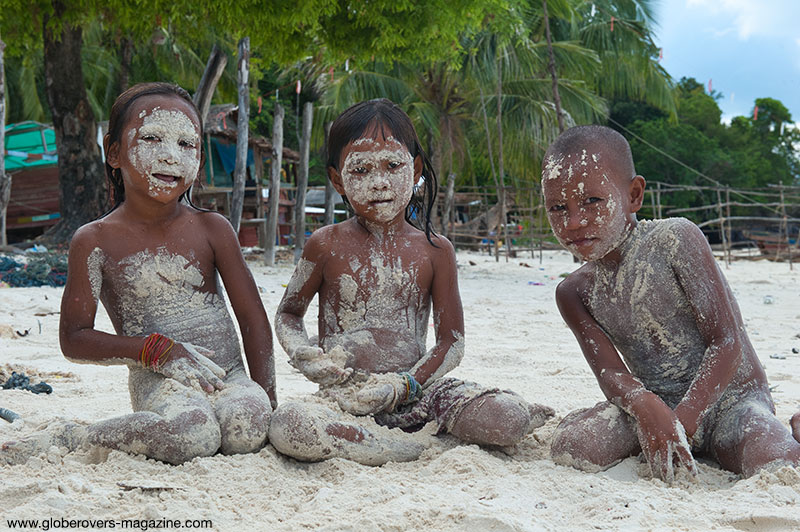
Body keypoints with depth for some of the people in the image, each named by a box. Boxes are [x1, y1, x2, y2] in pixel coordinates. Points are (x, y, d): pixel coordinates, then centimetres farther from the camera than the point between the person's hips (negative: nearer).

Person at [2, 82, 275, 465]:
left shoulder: (212, 229, 6)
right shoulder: (96, 241, 0)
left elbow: (253, 320, 7)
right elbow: (74, 339, -1)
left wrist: (267, 402, -2)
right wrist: (156, 349, -13)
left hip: (229, 378, 3)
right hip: (160, 382, -3)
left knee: (247, 425, -33)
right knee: (191, 436, -36)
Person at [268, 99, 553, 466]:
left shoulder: (434, 250, 3)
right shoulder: (326, 246, 1)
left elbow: (452, 340, 4)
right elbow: (288, 314, 15)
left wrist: (402, 385, -13)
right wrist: (302, 354, -8)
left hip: (415, 391, 1)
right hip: (346, 394, 0)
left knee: (510, 418, -23)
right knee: (288, 427, -36)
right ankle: (415, 449, -22)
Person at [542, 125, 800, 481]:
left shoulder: (676, 239, -14)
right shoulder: (574, 292, 0)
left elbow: (728, 343, -17)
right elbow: (610, 371, -9)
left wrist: (682, 421, -27)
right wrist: (646, 407, -34)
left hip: (726, 400, -3)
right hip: (653, 406, 3)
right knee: (570, 447, -25)